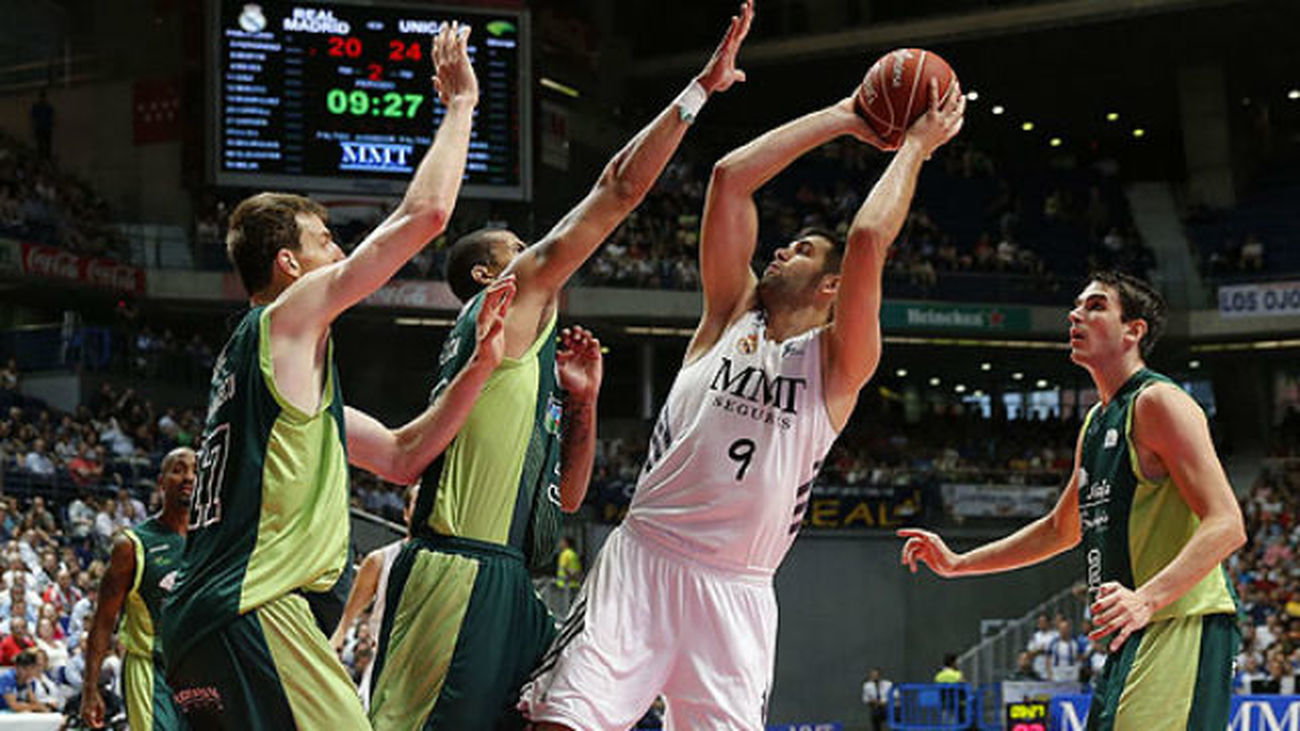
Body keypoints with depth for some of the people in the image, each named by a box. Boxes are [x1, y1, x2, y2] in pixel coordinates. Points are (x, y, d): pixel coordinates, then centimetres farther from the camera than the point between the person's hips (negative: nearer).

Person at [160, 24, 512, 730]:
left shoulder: (283, 362, 26)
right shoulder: (288, 317, 0)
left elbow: (401, 456, 26)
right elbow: (424, 213, -4)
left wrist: (479, 363, 17)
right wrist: (460, 102, 10)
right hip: (254, 612, -10)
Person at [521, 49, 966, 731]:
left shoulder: (839, 363, 7)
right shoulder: (731, 316, 15)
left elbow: (869, 239, -8)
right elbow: (730, 176, 8)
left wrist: (915, 147, 3)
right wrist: (839, 118, 14)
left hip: (736, 590, -1)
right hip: (642, 555, 1)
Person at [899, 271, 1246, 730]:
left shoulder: (1157, 401, -9)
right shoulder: (1096, 422, 20)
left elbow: (1226, 525, -19)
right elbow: (1061, 529, 34)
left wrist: (1147, 598, -31)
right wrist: (958, 564, 29)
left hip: (1183, 628, -10)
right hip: (1133, 639, 10)